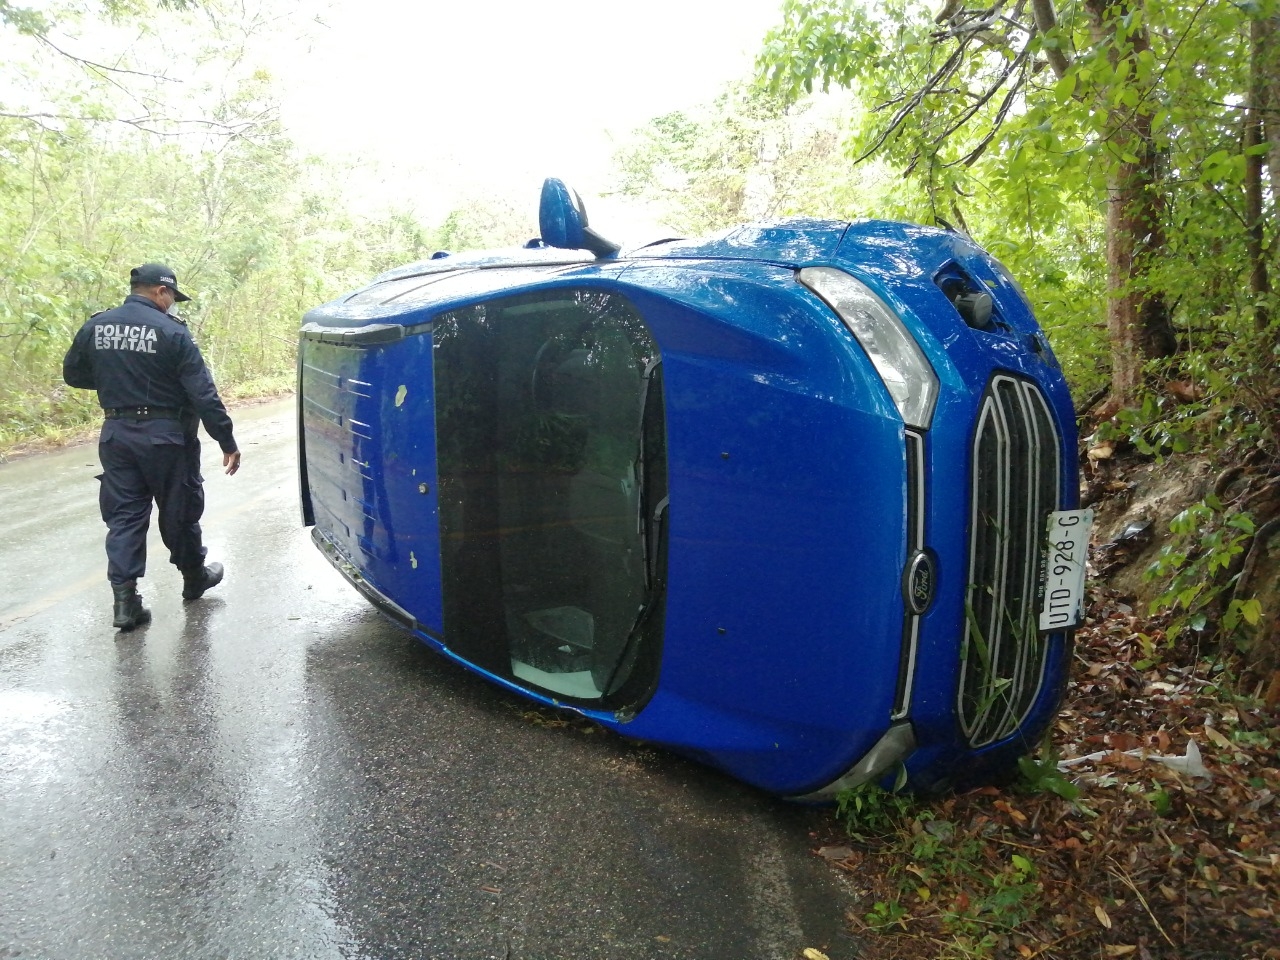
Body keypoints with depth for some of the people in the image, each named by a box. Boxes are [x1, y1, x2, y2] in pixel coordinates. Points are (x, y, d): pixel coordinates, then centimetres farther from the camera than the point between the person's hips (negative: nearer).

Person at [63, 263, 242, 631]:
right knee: (179, 511, 12)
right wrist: (227, 441, -12)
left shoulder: (95, 327, 3)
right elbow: (203, 393, -15)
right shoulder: (171, 331, -13)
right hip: (165, 435, -4)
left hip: (116, 434, 4)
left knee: (124, 515, 8)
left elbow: (73, 374, 15)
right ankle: (194, 578, 31)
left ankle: (125, 600, 3)